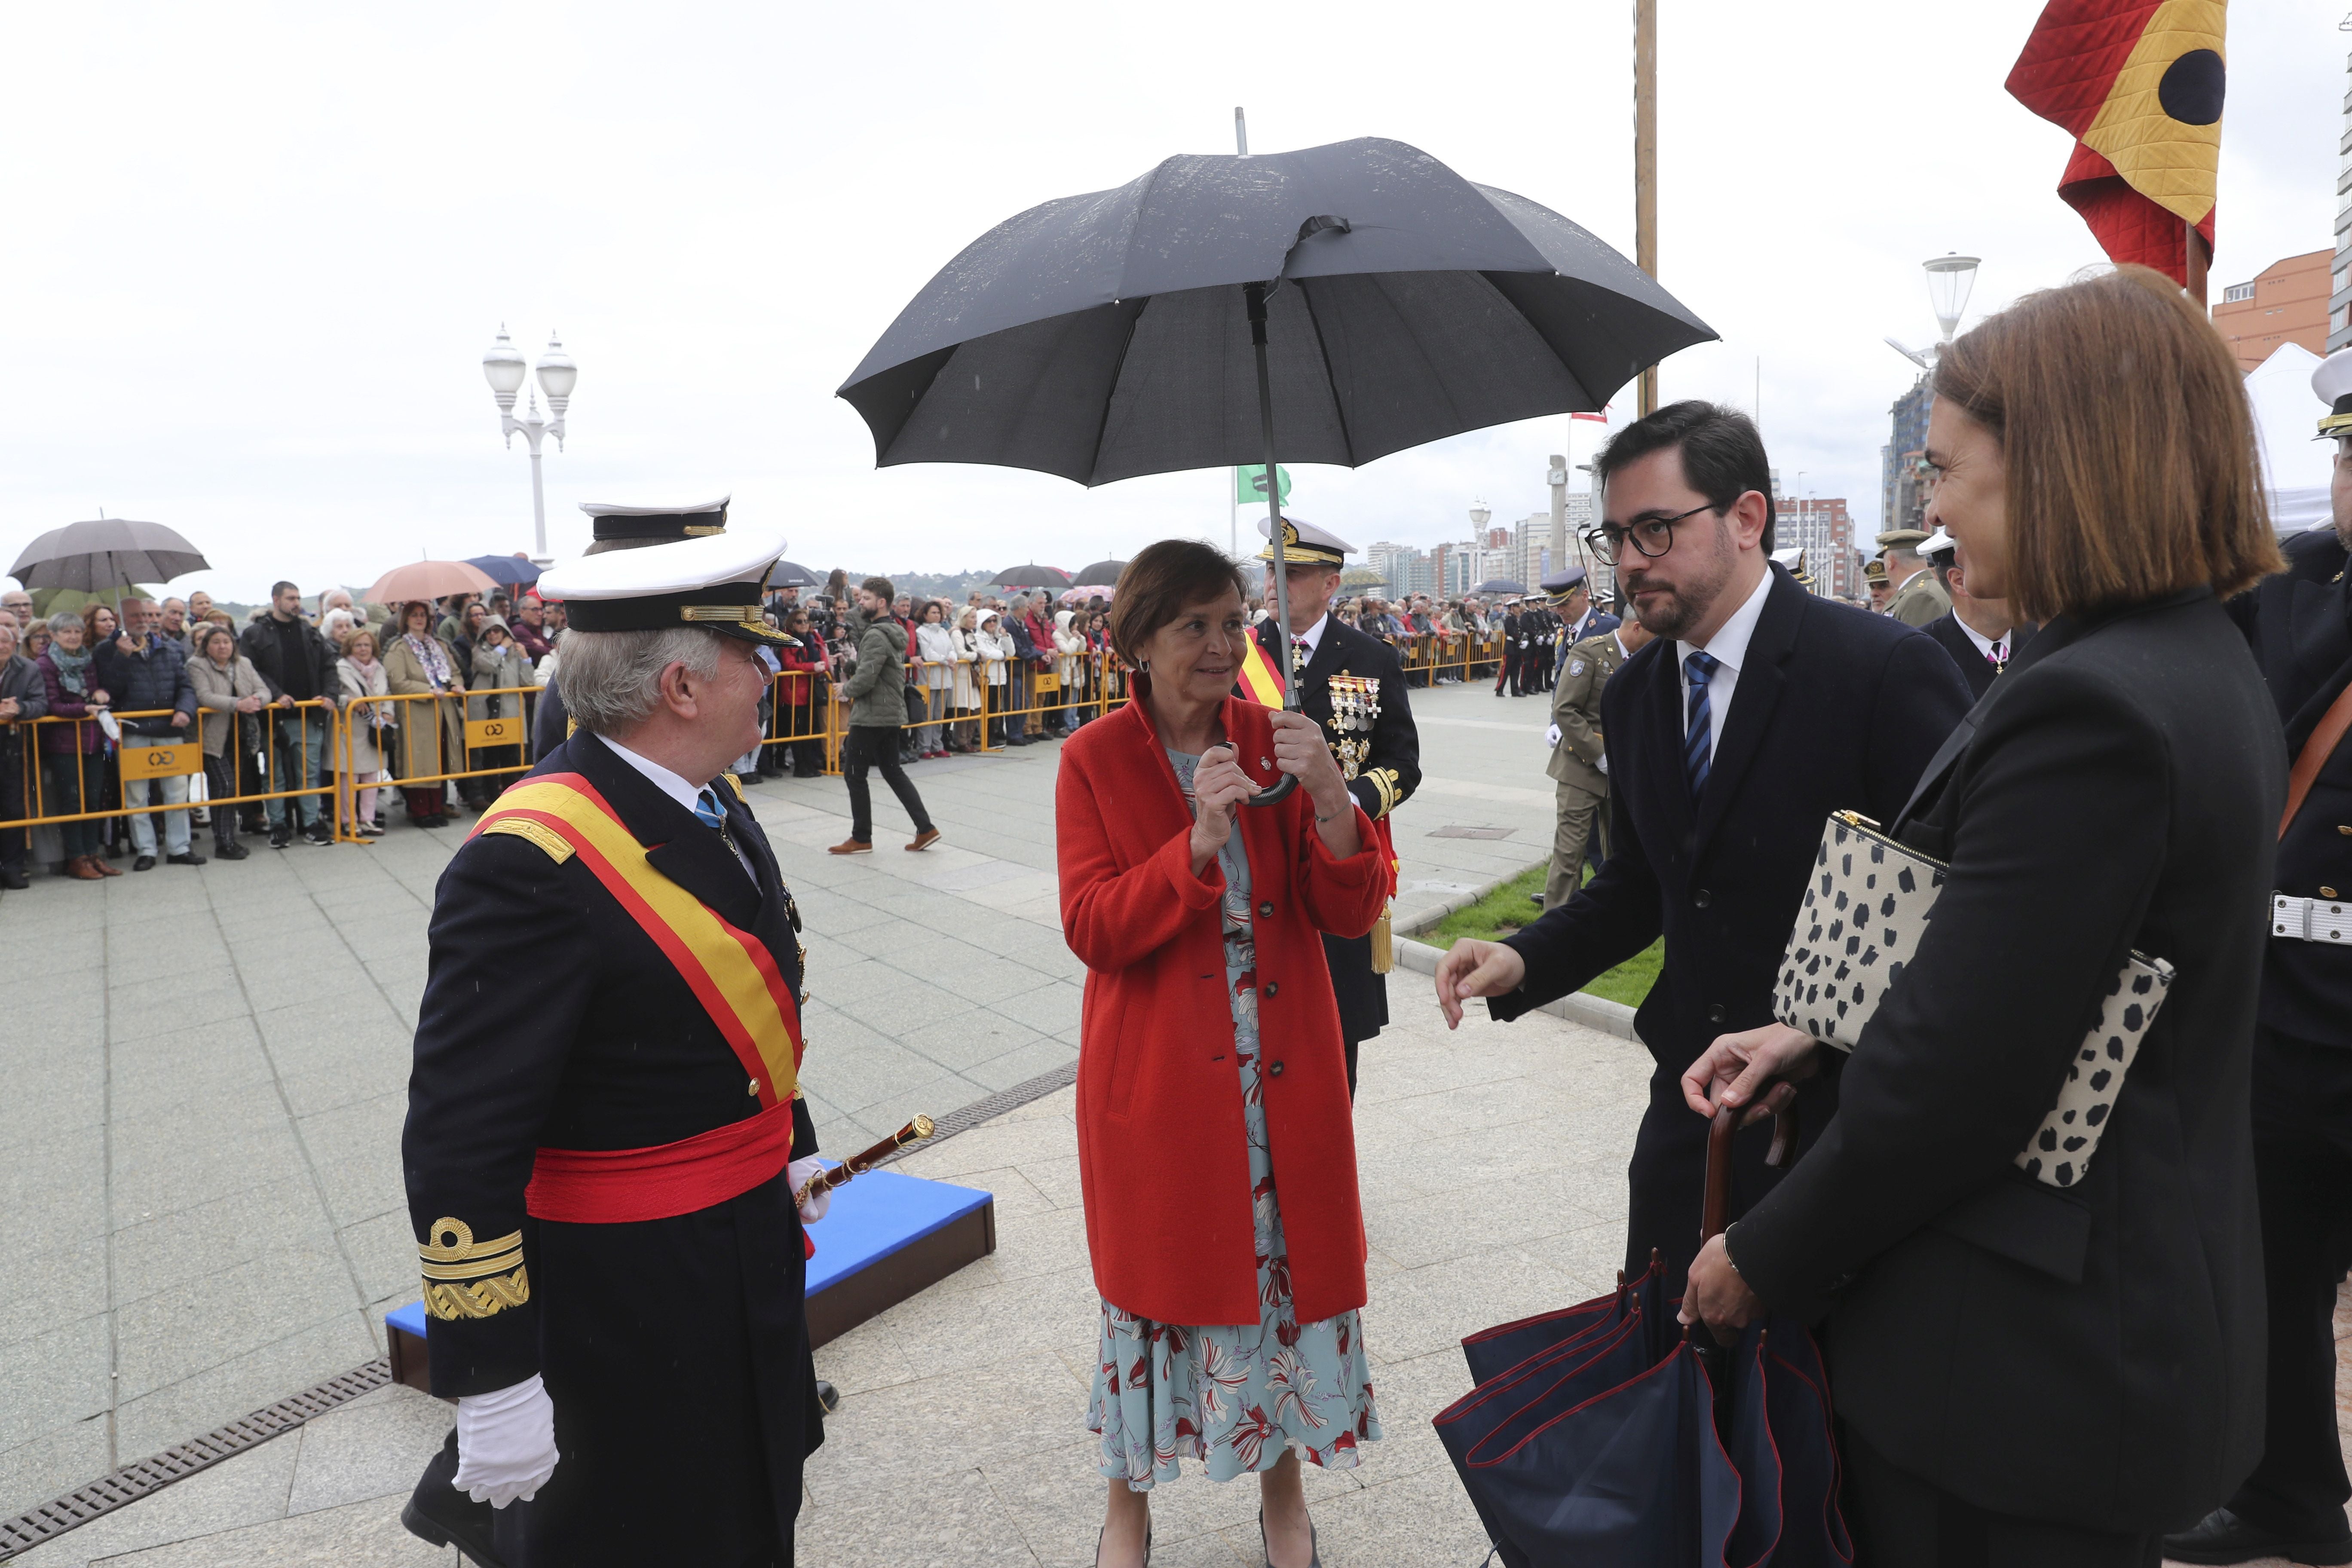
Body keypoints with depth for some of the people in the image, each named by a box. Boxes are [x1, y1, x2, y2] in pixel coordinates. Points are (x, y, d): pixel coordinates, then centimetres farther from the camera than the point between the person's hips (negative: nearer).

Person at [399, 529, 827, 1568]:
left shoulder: (711, 803, 1)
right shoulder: (531, 866, -27)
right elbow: (461, 1146, -25)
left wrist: (789, 1150, 22)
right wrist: (492, 1390, -21)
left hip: (747, 1253, 9)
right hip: (628, 1292, -9)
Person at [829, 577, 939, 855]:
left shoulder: (876, 635, -18)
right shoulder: (894, 632, 14)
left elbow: (865, 678, -25)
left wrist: (846, 689, -5)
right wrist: (852, 685, 10)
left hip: (872, 715, -10)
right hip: (893, 713, 10)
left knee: (854, 774, 1)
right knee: (893, 772, 14)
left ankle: (861, 839, 8)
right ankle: (925, 829, 10)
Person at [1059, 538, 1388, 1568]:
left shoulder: (1275, 741, 1)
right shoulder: (1095, 760, -5)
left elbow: (1352, 914, -5)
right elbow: (1091, 929, -12)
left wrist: (1330, 799, -23)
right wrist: (1197, 847, -26)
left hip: (1285, 1073, 2)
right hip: (1157, 1078, -2)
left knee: (1288, 1266, 12)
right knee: (1154, 1279, 11)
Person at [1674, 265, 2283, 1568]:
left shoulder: (2085, 708, -26)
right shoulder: (2202, 666, 5)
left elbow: (1955, 1079, -25)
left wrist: (1764, 1261, -11)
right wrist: (1821, 1039, 3)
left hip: (2026, 1356, -9)